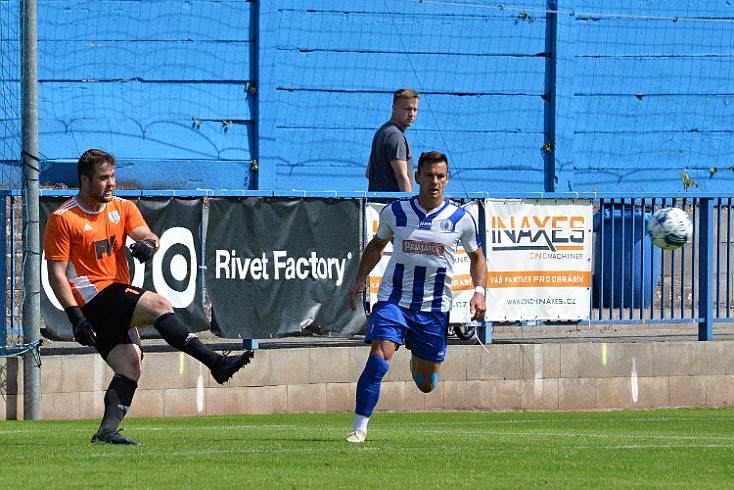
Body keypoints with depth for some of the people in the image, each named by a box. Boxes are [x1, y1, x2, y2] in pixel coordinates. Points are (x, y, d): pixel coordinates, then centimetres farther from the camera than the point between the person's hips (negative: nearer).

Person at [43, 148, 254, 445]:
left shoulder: (122, 208, 13)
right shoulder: (63, 219, -5)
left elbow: (146, 235, -2)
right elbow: (56, 274, -7)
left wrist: (148, 244, -29)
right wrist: (76, 317, -16)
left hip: (117, 297, 7)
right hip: (93, 296, -7)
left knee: (131, 366, -6)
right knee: (158, 305, -24)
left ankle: (107, 431, -13)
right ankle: (217, 364, -31)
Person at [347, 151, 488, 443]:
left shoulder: (461, 219, -3)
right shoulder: (394, 212, -1)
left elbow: (477, 257, 13)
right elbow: (377, 245, 17)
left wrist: (479, 292, -2)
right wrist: (359, 280, 7)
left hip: (435, 309, 1)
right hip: (393, 300, -1)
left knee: (426, 385, 9)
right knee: (378, 361, -23)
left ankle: (418, 363, 47)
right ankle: (360, 427, -15)